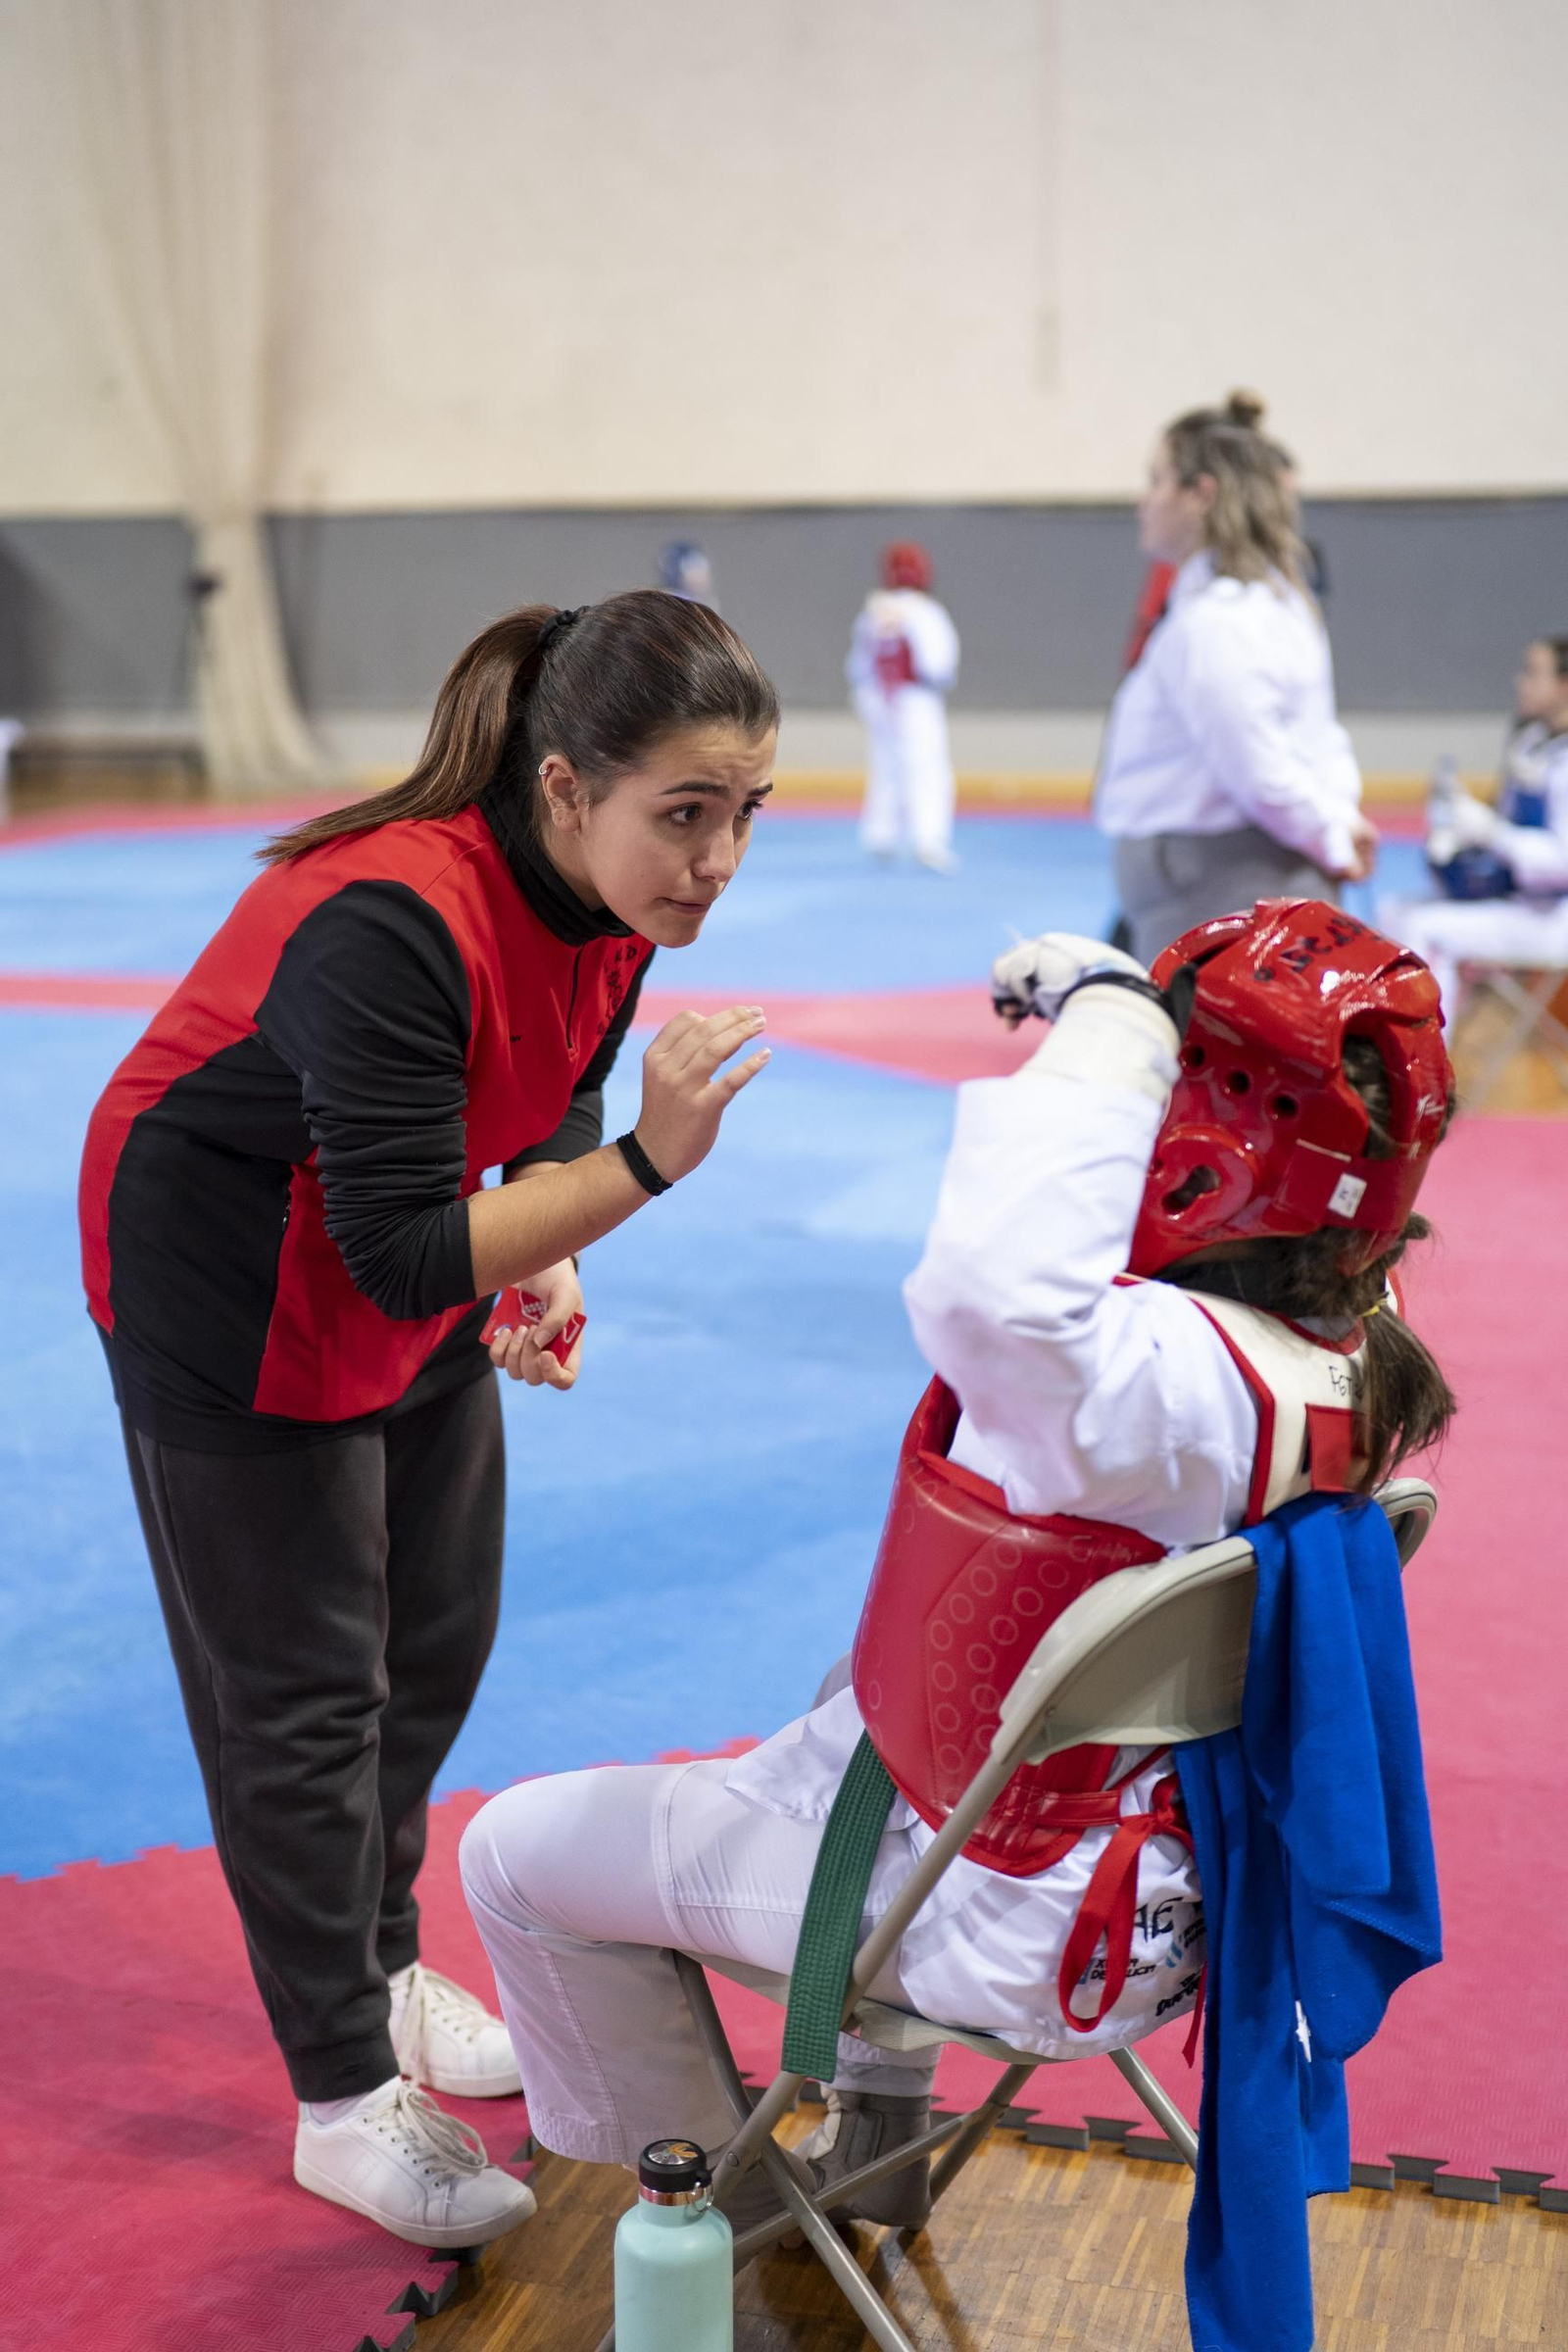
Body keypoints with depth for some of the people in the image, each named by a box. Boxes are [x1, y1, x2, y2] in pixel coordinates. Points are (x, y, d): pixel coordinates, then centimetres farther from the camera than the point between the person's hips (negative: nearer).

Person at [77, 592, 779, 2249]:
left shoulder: (614, 891, -12)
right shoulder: (391, 927, -36)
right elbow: (405, 1259, -36)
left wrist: (546, 1261, -13)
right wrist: (646, 1163, -42)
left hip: (417, 1262, 8)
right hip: (232, 1287, -8)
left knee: (437, 1646, 17)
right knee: (304, 1694, 2)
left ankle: (374, 1967, 39)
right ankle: (345, 2102, 17)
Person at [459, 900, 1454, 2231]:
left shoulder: (1180, 1384, -39)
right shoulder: (1348, 1347, -9)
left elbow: (1004, 1291, -61)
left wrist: (1106, 1018, -47)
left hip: (1009, 1920, -9)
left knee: (521, 1855, 5)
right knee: (853, 1689, 41)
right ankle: (874, 2140, 47)